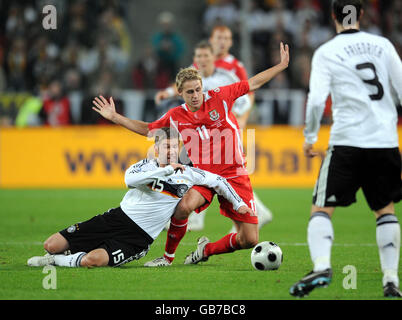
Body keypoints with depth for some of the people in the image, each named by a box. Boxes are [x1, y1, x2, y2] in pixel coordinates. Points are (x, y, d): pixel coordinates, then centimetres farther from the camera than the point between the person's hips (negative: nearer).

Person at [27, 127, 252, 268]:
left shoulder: (187, 174, 4)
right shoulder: (147, 166, 2)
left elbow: (217, 180, 15)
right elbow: (130, 180, -20)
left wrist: (238, 203, 13)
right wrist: (166, 170, -26)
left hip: (138, 238, -2)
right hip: (119, 217, 2)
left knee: (91, 260, -31)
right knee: (51, 245, -8)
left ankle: (56, 261, -1)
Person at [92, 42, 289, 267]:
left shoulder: (219, 97, -4)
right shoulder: (175, 117, 1)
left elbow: (253, 84, 6)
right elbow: (147, 129, 17)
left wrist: (282, 65, 5)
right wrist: (114, 117, 12)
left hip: (234, 175, 0)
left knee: (249, 240, -6)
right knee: (183, 206, -34)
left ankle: (207, 249, 22)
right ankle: (168, 256, -11)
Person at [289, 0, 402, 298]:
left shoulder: (326, 52, 0)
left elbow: (317, 99, -9)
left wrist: (310, 137, 4)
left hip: (347, 141, -3)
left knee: (322, 209, -1)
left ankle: (321, 266, -24)